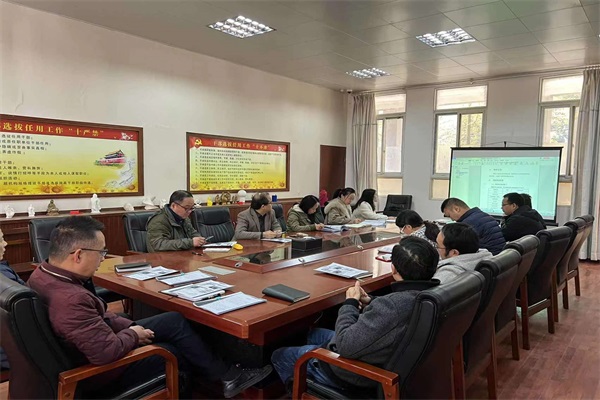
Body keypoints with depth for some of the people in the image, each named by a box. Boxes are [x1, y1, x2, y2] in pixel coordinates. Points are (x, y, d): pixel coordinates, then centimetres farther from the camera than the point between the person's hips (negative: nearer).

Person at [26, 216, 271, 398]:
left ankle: (222, 373, 22)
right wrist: (132, 334, -16)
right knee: (178, 351, 6)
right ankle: (227, 377, 28)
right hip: (98, 371, -9)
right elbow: (108, 352, -36)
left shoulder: (43, 273, -6)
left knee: (175, 321, 9)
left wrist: (129, 326, -1)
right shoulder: (70, 299, -39)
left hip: (88, 348, 9)